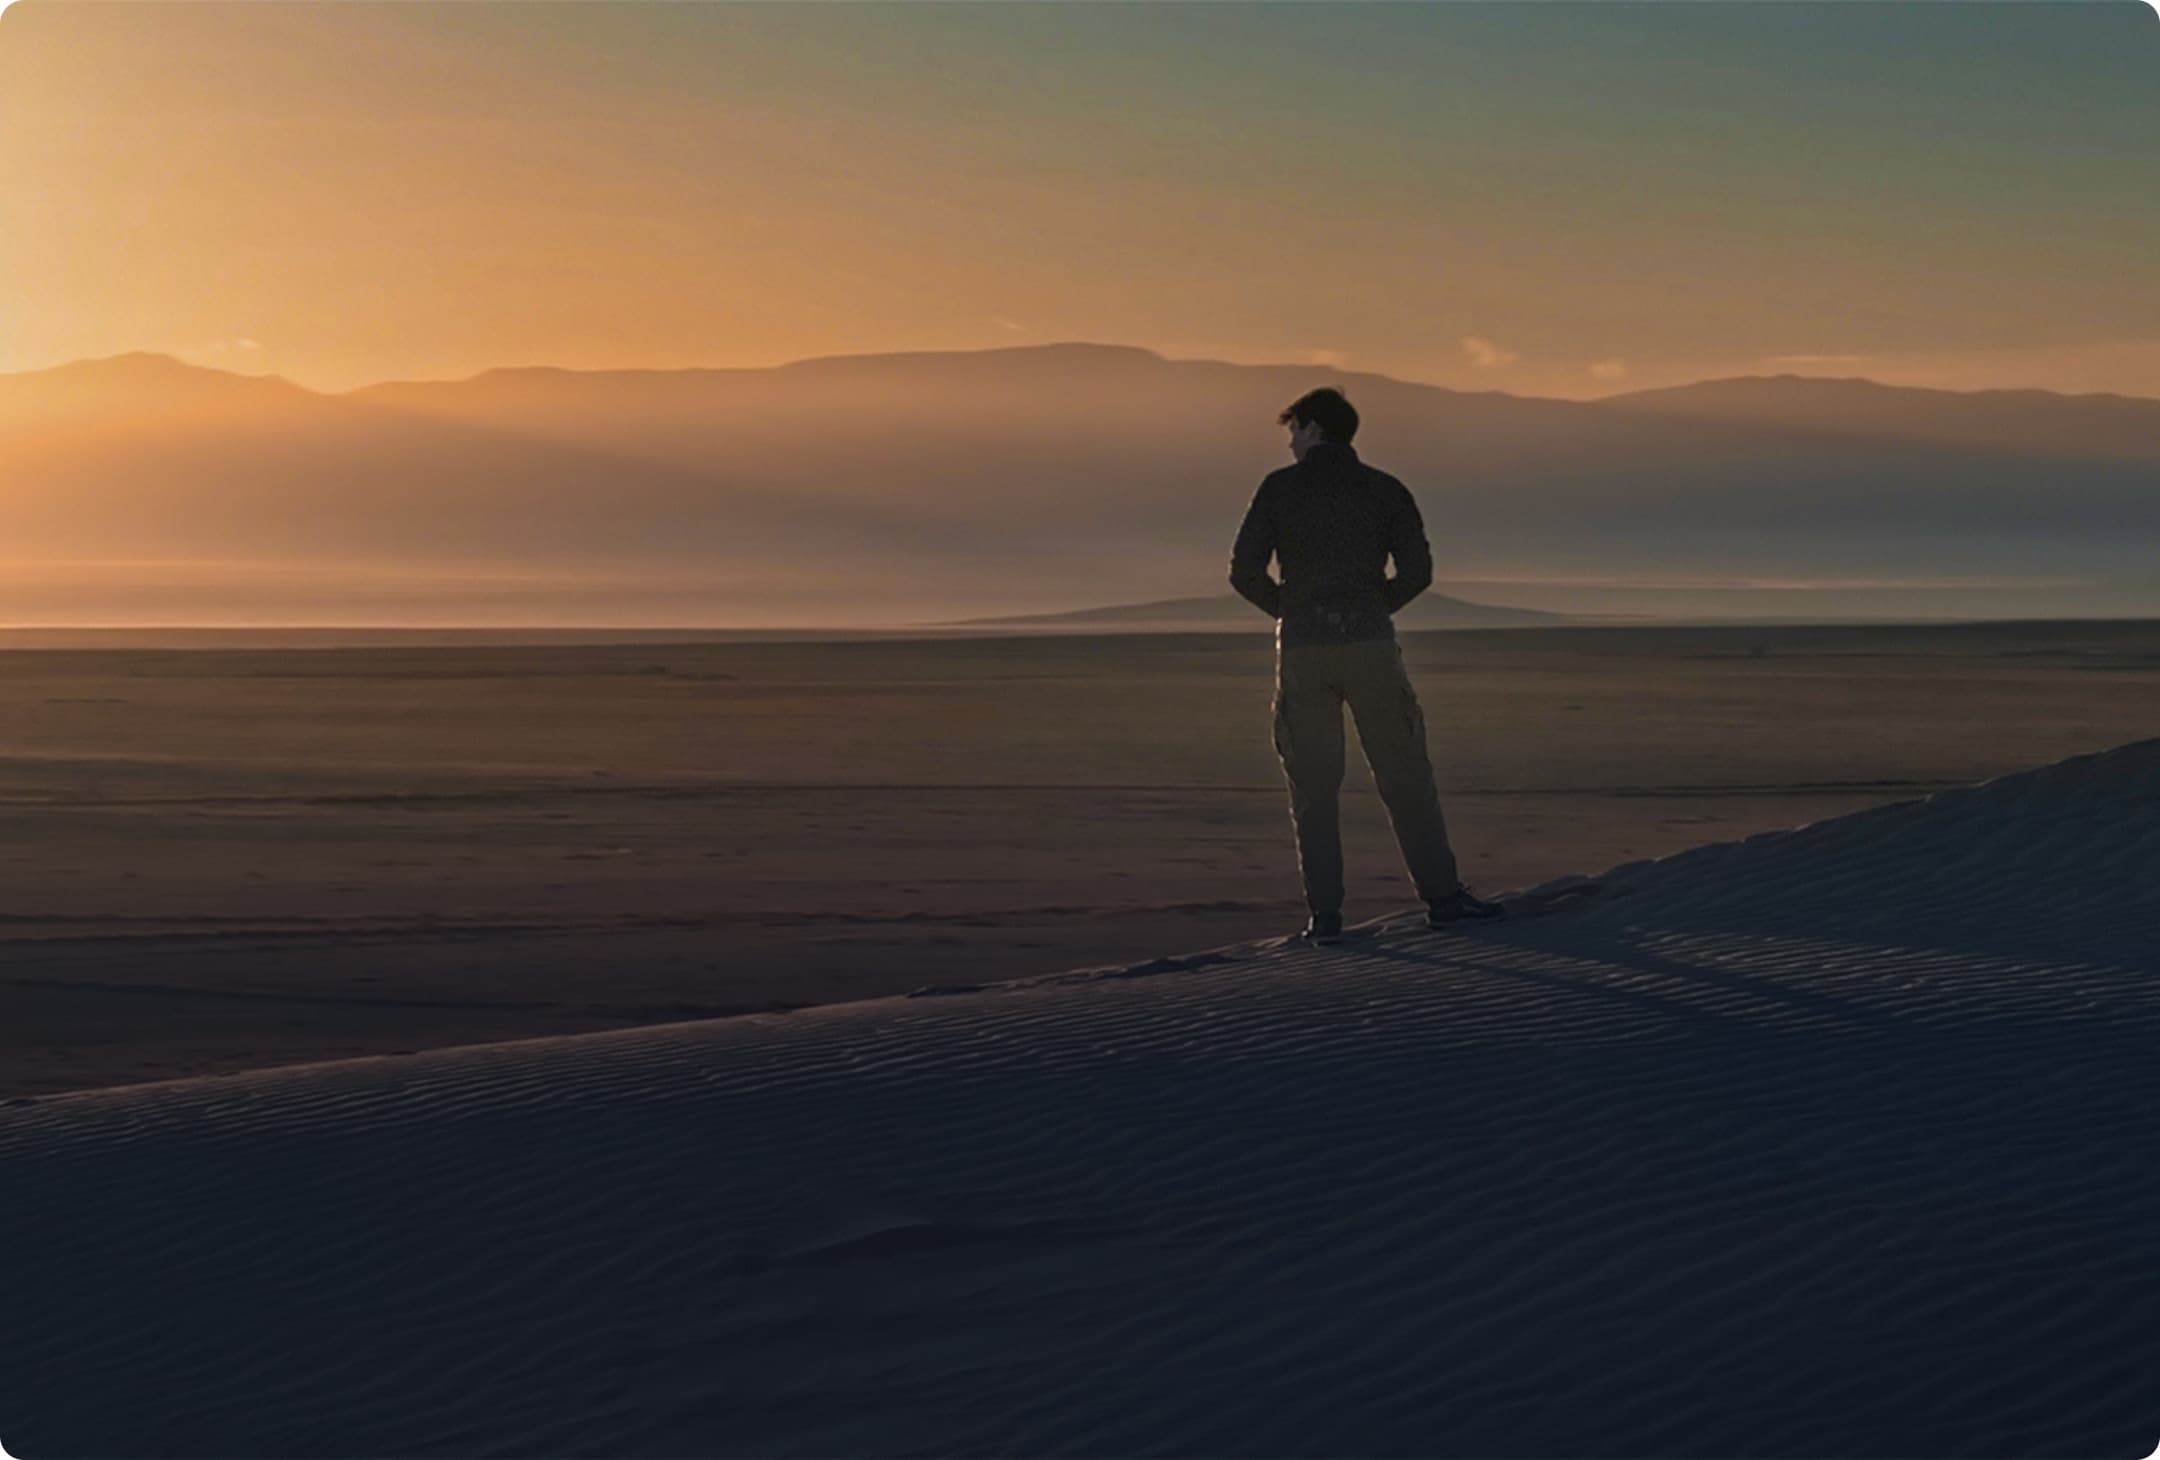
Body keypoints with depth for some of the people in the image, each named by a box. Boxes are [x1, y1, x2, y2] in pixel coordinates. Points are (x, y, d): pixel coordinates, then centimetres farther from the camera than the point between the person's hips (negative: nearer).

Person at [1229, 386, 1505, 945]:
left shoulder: (1279, 487, 6)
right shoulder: (1385, 489, 9)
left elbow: (1244, 571, -1)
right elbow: (1417, 570, 0)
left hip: (1302, 648, 0)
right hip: (1371, 644, 0)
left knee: (1313, 787, 5)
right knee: (1405, 776, 6)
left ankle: (1325, 911, 1)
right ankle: (1441, 894, 4)